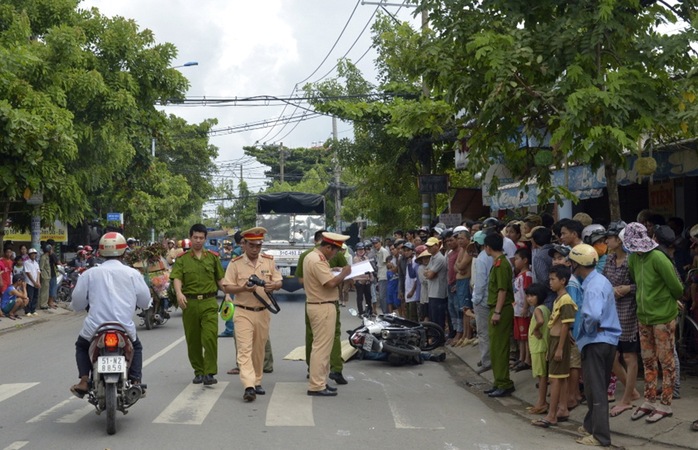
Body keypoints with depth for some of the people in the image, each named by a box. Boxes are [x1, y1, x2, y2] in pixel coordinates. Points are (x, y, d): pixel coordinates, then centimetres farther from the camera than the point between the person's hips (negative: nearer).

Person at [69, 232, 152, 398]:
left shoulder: (89, 274, 0)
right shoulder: (133, 274, 1)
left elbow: (77, 303, 2)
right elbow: (146, 302, 6)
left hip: (95, 328, 0)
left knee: (81, 346, 30)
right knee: (136, 348, 29)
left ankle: (84, 380, 10)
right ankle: (135, 381, 11)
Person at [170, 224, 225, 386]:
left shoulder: (212, 257, 12)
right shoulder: (182, 259, 7)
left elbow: (220, 279, 14)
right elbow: (177, 278, -6)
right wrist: (179, 293, -24)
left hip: (209, 302, -1)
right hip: (190, 303, 1)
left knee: (210, 337, -13)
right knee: (193, 340, 7)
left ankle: (209, 373, -10)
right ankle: (198, 372, 21)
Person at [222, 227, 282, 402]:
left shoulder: (269, 261, 5)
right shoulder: (235, 263, -4)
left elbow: (279, 282, 9)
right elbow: (226, 287, -4)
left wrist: (272, 286, -15)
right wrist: (243, 288, -22)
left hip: (263, 312, 4)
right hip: (243, 313, -3)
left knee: (259, 350, 13)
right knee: (244, 349, -12)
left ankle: (257, 382, 26)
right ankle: (249, 386, -19)